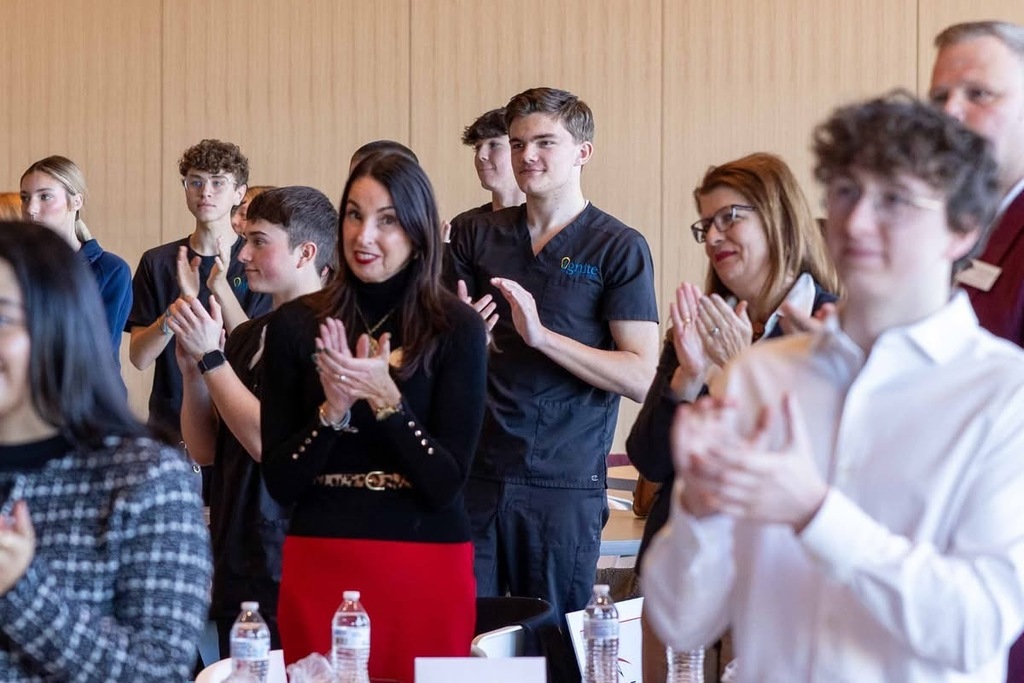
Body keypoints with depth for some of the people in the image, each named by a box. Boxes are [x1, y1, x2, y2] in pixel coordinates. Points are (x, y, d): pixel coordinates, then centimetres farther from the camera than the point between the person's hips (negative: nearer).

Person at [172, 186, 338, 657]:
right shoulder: (247, 335, 12)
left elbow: (269, 442, -21)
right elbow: (204, 451, 12)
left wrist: (210, 356, -14)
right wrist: (191, 367, -2)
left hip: (288, 567, -8)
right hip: (235, 561, 8)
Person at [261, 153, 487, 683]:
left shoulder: (457, 328, -4)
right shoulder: (295, 324, -1)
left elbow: (446, 483, -8)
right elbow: (279, 484, -1)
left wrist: (385, 399, -20)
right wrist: (332, 410, -17)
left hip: (427, 572, -1)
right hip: (318, 567, 1)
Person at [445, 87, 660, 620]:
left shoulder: (620, 248, -2)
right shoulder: (477, 236, 11)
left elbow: (642, 377, -9)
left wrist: (541, 336, -18)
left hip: (566, 483, -3)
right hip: (476, 473, 3)